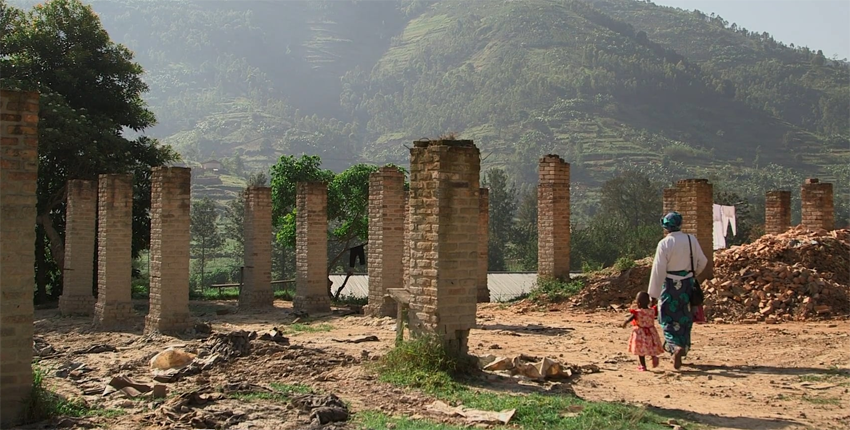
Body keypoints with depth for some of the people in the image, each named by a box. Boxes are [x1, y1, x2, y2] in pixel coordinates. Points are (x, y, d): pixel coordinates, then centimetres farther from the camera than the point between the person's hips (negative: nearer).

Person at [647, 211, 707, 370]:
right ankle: (682, 349, 26)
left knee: (669, 318, 3)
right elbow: (702, 262, 8)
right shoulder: (691, 240, -2)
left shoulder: (664, 244, -14)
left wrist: (653, 293, -9)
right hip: (688, 285, 4)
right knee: (685, 318, 16)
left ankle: (676, 346, -20)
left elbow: (658, 270, -14)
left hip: (670, 285, -4)